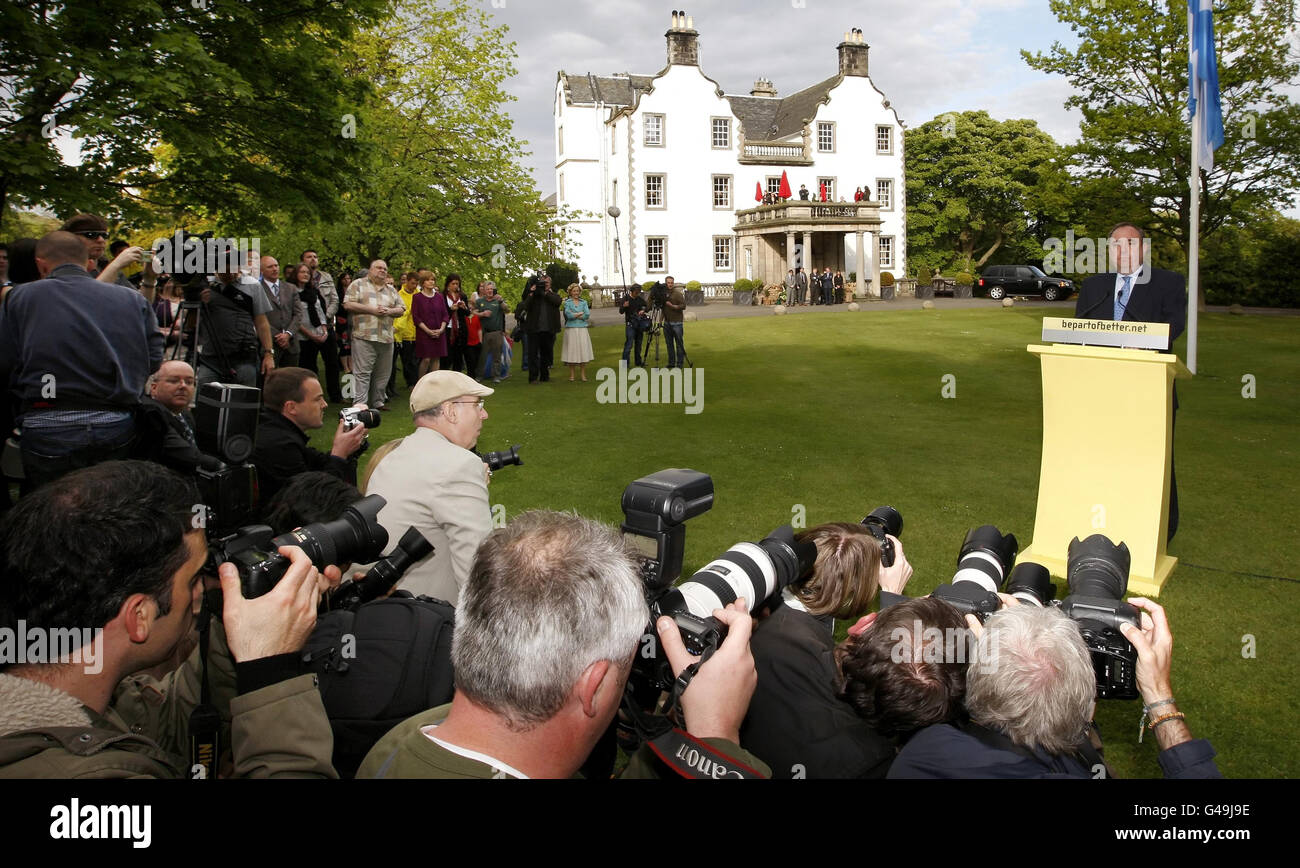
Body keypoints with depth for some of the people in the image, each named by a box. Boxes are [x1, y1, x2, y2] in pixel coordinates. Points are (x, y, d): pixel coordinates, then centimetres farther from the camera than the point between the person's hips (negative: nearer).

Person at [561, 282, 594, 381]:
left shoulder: (583, 302, 12)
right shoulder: (567, 302, 5)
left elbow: (587, 315, -2)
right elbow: (568, 315, -10)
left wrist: (575, 315, -6)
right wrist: (581, 313, -4)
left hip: (582, 329, 2)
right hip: (571, 329, -2)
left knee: (583, 351, -2)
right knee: (571, 351, -2)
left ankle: (583, 375, 3)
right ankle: (571, 375, 4)